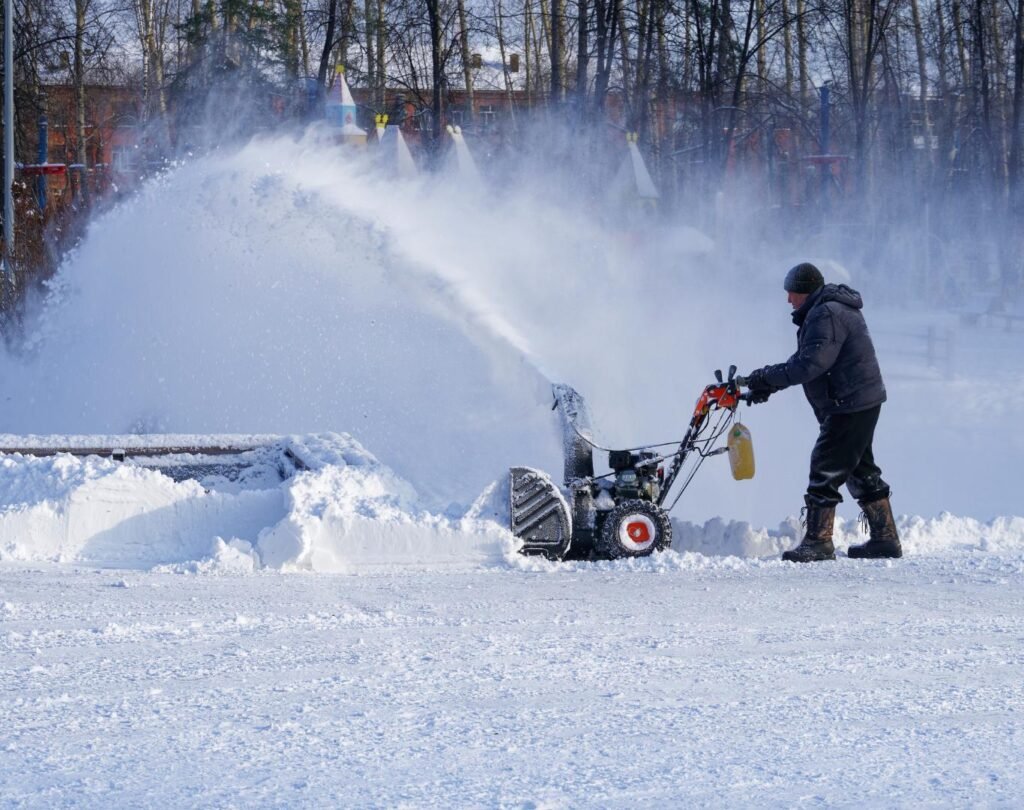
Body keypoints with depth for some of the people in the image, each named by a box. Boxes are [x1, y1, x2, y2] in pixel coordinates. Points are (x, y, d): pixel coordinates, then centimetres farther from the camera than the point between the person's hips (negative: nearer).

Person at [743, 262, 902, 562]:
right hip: (863, 403, 11)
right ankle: (885, 538, 20)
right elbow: (805, 360, 18)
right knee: (861, 471, 16)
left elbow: (810, 365, -26)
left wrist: (769, 378, -17)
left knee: (826, 470, -8)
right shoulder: (827, 310, 17)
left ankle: (818, 542, -6)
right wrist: (769, 381, 7)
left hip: (849, 406, -11)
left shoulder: (826, 315, -18)